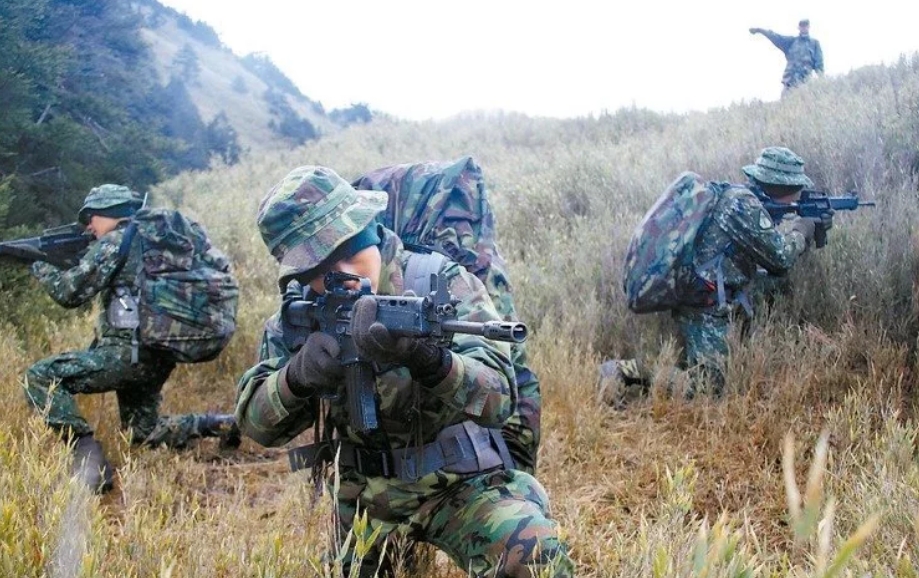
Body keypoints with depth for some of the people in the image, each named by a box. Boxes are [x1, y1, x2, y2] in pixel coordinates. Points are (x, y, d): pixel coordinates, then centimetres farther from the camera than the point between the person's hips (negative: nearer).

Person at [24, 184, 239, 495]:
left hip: (130, 352, -9)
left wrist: (43, 269, 12)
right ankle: (219, 424, 15)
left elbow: (70, 292, -7)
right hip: (160, 357, 9)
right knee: (142, 430, 26)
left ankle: (88, 457, -20)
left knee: (39, 378, -9)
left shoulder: (113, 243, -6)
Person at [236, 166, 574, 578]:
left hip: (460, 485, -4)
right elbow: (255, 422, -8)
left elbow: (498, 399, -27)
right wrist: (297, 377, -30)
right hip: (363, 498, 4)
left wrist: (427, 358, -47)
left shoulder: (441, 285, -18)